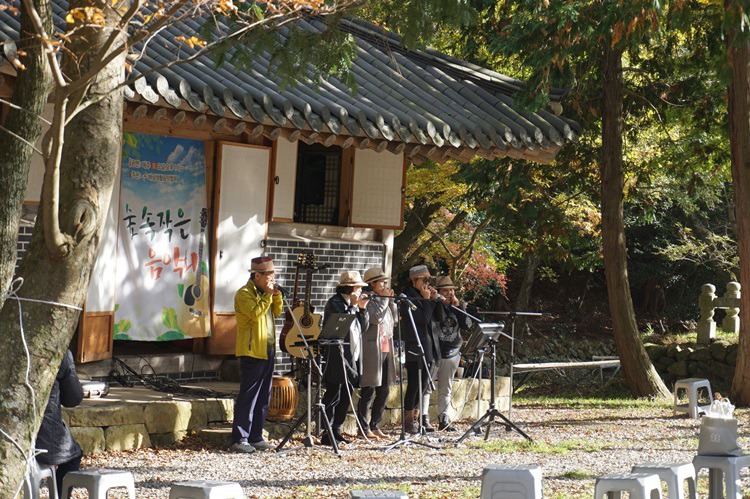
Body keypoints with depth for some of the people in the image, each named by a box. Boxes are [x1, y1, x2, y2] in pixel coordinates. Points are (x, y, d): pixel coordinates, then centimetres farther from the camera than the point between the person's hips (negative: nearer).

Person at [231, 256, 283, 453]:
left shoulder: (264, 292, 17)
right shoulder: (244, 294, -10)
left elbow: (277, 312, 16)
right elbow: (255, 314, -23)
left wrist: (277, 294, 3)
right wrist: (267, 295, -18)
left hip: (268, 350, 9)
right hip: (252, 351, -9)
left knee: (263, 397, 10)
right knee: (248, 396, -8)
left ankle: (255, 437, 16)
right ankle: (239, 439, -5)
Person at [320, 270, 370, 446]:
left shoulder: (352, 304, 18)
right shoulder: (334, 303, -7)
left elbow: (363, 327, 17)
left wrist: (362, 309, 3)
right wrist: (353, 306, -13)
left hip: (352, 358, 9)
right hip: (337, 357, -9)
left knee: (345, 398, 9)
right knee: (333, 396, -9)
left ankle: (336, 432, 16)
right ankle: (326, 435, -8)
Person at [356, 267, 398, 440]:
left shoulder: (383, 300, 18)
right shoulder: (366, 300, -7)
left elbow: (394, 319, 16)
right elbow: (376, 318, -20)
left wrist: (391, 300, 6)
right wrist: (384, 299, -11)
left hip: (386, 349, 9)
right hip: (372, 351, -9)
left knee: (384, 391, 9)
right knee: (368, 391, -5)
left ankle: (375, 426, 17)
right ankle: (364, 428, 0)